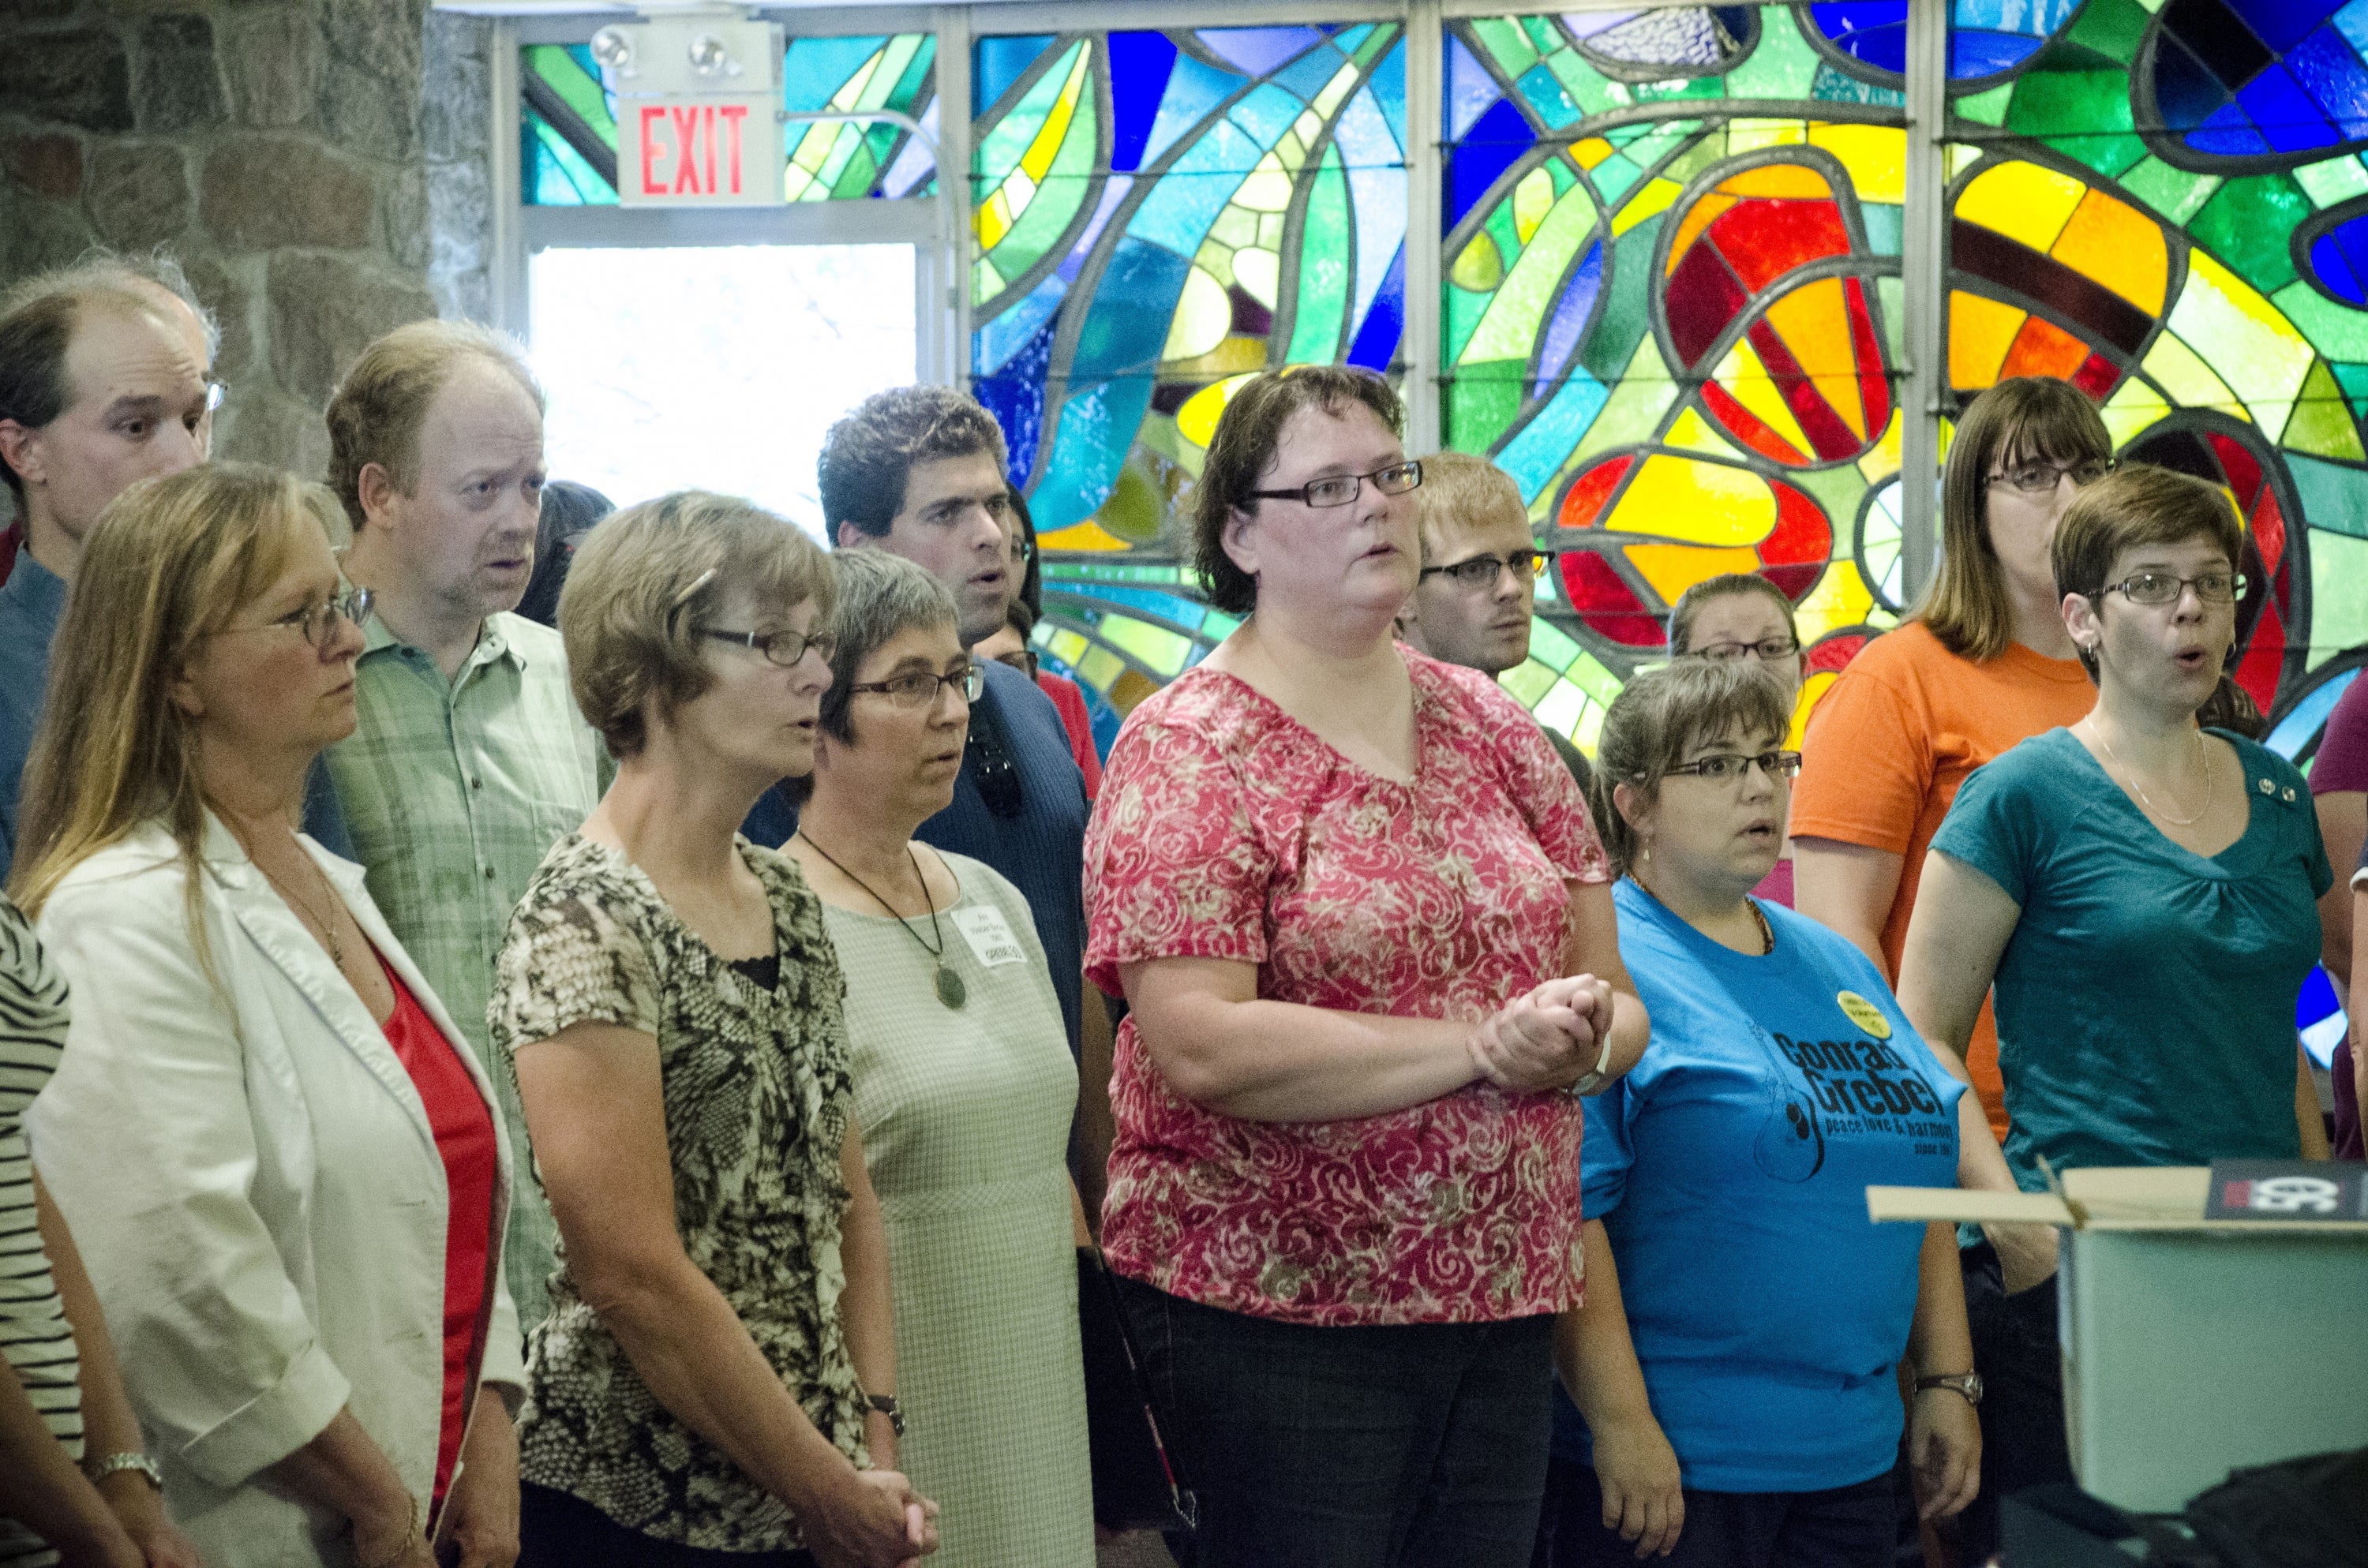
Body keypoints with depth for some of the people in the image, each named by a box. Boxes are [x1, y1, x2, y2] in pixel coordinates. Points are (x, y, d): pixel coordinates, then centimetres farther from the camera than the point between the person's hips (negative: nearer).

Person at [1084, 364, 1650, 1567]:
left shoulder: (1486, 723, 11)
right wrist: (1483, 1043, -18)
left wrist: (1584, 1039, -10)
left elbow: (1613, 996, 14)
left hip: (1507, 1306, 6)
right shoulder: (1189, 749, -7)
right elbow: (1201, 1047, -19)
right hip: (1277, 1319, -6)